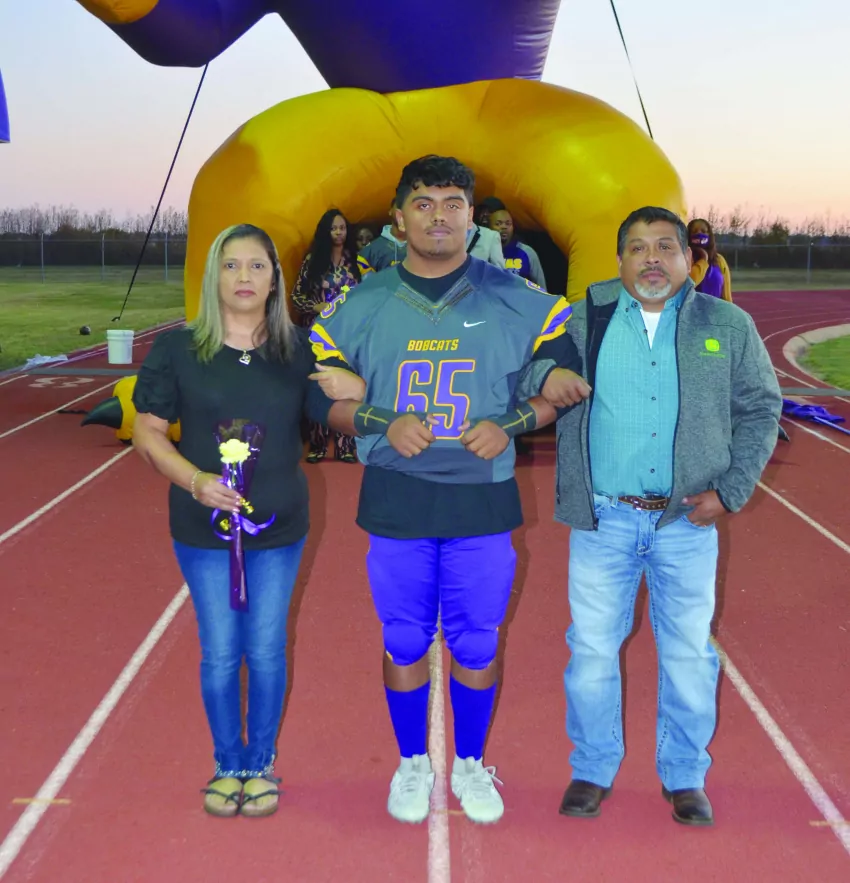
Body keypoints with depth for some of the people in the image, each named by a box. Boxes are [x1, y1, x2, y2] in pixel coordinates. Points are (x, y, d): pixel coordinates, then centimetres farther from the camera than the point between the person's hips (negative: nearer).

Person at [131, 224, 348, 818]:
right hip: (203, 526, 0)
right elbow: (148, 432, -2)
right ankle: (228, 765, 30)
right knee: (219, 653, 8)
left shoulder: (298, 350, -1)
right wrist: (195, 480, -18)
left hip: (279, 525, 1)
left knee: (267, 651, 9)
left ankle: (262, 764, 30)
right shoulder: (178, 348, -4)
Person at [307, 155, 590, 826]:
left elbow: (563, 387, 5)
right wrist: (381, 424, -12)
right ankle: (413, 764, 32)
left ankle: (471, 765, 32)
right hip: (394, 502, 1)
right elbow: (326, 398, 6)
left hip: (483, 500, 0)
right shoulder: (358, 305, 3)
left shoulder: (520, 302, 1)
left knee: (476, 643, 10)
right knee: (404, 641, 10)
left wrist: (510, 425, -12)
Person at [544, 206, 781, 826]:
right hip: (602, 519, 0)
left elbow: (760, 409, 8)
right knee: (592, 650, 8)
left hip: (687, 521, 1)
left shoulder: (728, 326, 4)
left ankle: (685, 776, 28)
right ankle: (593, 770, 27)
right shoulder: (584, 320, 2)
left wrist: (731, 490, 0)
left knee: (689, 653, 9)